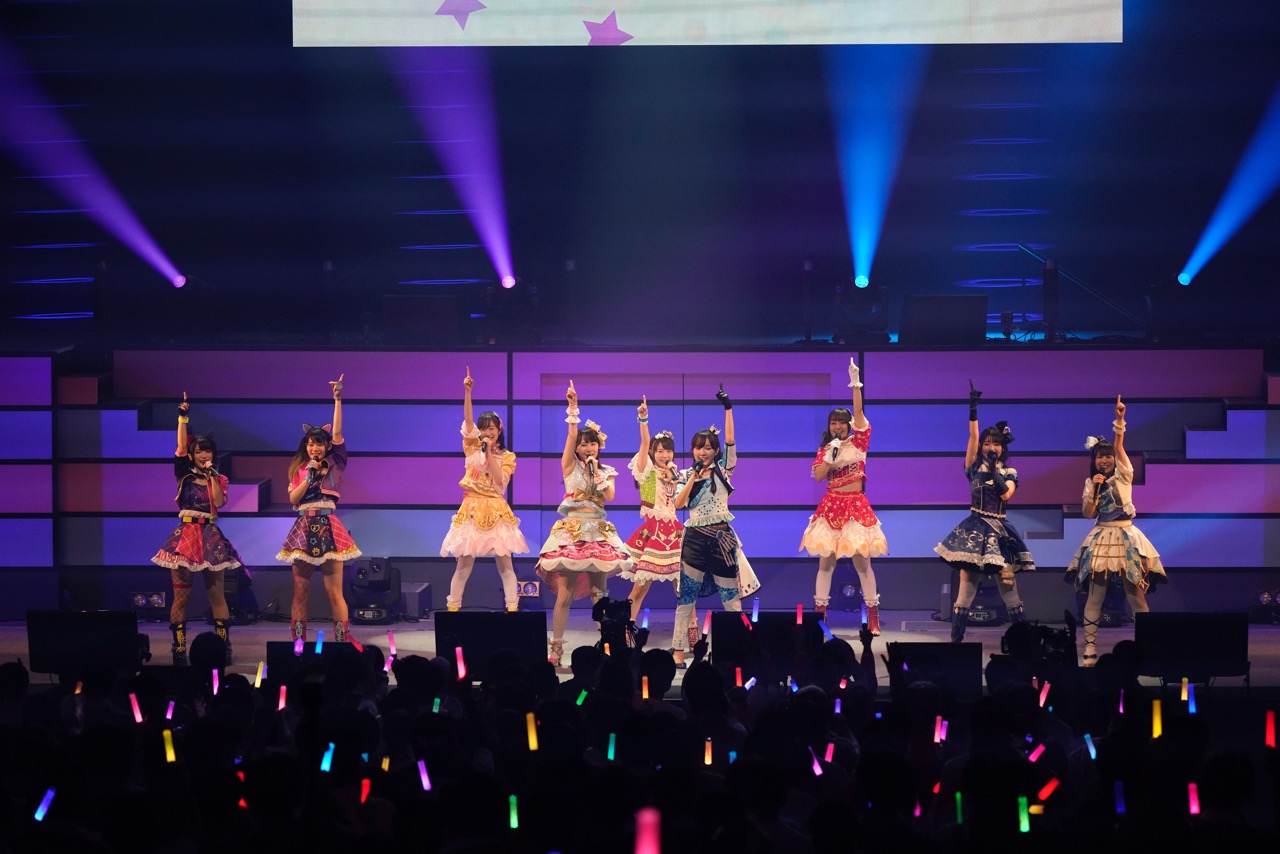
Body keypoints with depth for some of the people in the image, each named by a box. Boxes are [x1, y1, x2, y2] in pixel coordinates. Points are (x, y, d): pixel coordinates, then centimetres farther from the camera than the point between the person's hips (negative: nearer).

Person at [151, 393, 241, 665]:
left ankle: (223, 646, 2)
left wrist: (212, 475, -8)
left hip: (211, 537, 0)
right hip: (185, 535, 0)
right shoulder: (185, 475, 7)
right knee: (181, 595, -2)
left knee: (217, 595, 0)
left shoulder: (218, 479, 9)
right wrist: (183, 418, -10)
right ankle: (179, 649, 0)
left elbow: (219, 502, -9)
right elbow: (181, 447, -5)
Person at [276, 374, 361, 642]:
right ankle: (298, 644, 4)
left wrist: (337, 399, -8)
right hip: (304, 527, 3)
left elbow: (337, 434, -4)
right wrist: (309, 476, -7)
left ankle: (342, 641, -6)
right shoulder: (298, 469, 14)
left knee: (334, 592, -6)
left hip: (328, 527, -3)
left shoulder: (334, 466, 7)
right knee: (300, 592, 2)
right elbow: (293, 499, 4)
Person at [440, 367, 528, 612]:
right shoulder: (472, 448, 7)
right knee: (464, 564, 1)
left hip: (496, 511, 0)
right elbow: (467, 421, -6)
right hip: (473, 509, 0)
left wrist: (489, 454, -11)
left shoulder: (507, 457, 5)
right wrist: (467, 392, -17)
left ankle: (512, 608, -3)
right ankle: (453, 607, 6)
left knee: (505, 564, -1)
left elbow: (500, 482, -9)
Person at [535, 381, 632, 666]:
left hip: (598, 532, 3)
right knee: (564, 593, -8)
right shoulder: (570, 466, 5)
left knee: (599, 594, 3)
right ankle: (556, 648, -6)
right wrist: (572, 407, -16)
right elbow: (572, 434, -8)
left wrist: (596, 472, -5)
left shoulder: (606, 471, 13)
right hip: (571, 530, -3)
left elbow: (609, 496, -4)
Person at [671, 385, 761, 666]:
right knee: (686, 596, -1)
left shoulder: (723, 469, 4)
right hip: (695, 537, 1)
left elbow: (730, 441, -8)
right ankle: (678, 649, 0)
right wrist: (694, 478, -8)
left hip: (722, 537, -1)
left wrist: (728, 408, -14)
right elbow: (678, 504, -5)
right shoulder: (686, 475, 7)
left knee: (731, 596, 2)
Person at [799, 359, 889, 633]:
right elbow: (818, 476, -3)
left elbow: (858, 412, -9)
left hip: (856, 505, -2)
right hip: (831, 506, 2)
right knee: (825, 560, 3)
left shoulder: (858, 442, 3)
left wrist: (855, 384, -15)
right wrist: (831, 455, -12)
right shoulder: (824, 450, 10)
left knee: (862, 560, -2)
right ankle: (820, 612, 6)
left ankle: (873, 615, 2)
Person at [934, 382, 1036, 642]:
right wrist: (973, 410, -14)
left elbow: (1006, 494, -11)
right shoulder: (974, 467, 5)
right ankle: (956, 639, -1)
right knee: (966, 589, -4)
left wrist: (994, 470, -13)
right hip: (975, 528, 0)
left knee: (1009, 589, -1)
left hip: (1000, 530, 0)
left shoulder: (1009, 472, 7)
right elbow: (973, 436, -5)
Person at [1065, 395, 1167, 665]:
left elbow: (1119, 447, -11)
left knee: (1136, 594, -2)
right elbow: (1088, 513, 0)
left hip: (1126, 537, -2)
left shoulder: (1123, 476, 3)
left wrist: (1119, 420, -23)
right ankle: (1090, 647, -1)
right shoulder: (1091, 483, 10)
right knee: (1095, 595, -2)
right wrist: (1095, 488, -9)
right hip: (1100, 538, 2)